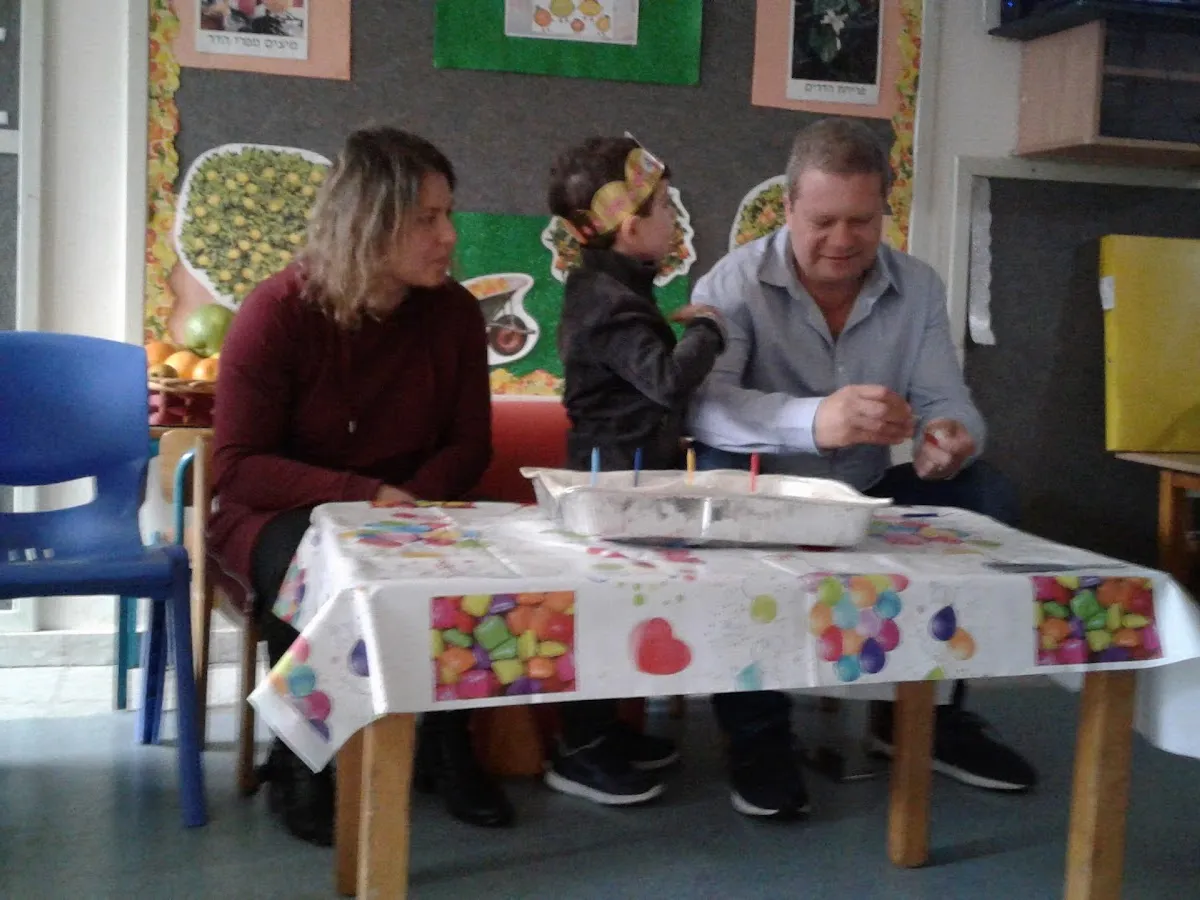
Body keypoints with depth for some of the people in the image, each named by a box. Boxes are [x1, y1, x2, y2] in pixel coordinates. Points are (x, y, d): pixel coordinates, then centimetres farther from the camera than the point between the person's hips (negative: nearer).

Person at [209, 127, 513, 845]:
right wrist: (365, 495, -29)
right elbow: (237, 467, -17)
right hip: (279, 513, -3)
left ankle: (446, 742, -3)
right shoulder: (279, 312, -16)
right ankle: (300, 764, -13)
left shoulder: (454, 312, -5)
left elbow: (468, 445, 1)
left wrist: (410, 501, -20)